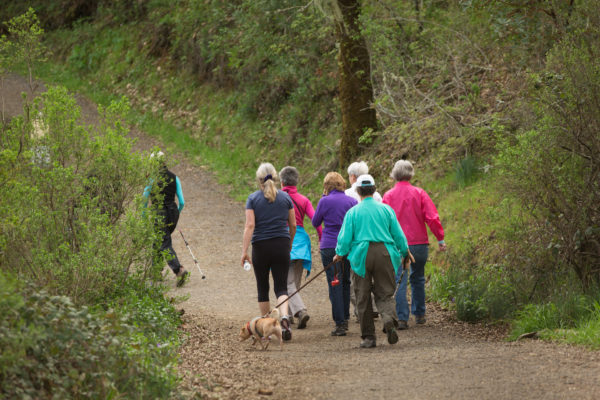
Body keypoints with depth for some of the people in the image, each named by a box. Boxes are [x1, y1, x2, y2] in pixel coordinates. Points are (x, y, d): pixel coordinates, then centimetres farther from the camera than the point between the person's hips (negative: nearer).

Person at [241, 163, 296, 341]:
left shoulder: (253, 199, -4)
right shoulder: (285, 197, 4)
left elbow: (250, 225, -12)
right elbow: (293, 225, 9)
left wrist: (244, 251, -12)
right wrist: (290, 244, 24)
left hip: (260, 246, -1)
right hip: (281, 246, 1)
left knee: (263, 288, 10)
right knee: (281, 287, 1)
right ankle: (284, 317, -26)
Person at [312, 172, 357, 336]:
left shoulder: (325, 201, -7)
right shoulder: (352, 201, 3)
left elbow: (315, 223, 5)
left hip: (330, 246, -4)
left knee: (334, 284, -3)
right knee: (345, 282, 18)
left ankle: (340, 324, -8)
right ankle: (345, 318, 23)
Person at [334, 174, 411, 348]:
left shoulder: (352, 212, 0)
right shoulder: (386, 209, 4)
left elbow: (345, 238, -1)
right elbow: (398, 234, 7)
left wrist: (340, 254, 18)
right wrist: (405, 253, 22)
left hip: (361, 256, -1)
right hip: (385, 253, 1)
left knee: (363, 298, 8)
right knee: (385, 293, 7)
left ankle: (368, 337, 10)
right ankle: (389, 318, -25)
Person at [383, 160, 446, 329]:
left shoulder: (388, 196, -1)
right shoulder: (419, 193, -1)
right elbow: (432, 218, -6)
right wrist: (440, 239, 0)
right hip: (419, 243, 1)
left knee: (400, 281, -1)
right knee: (418, 278, 18)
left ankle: (402, 318, -8)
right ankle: (419, 314, 24)